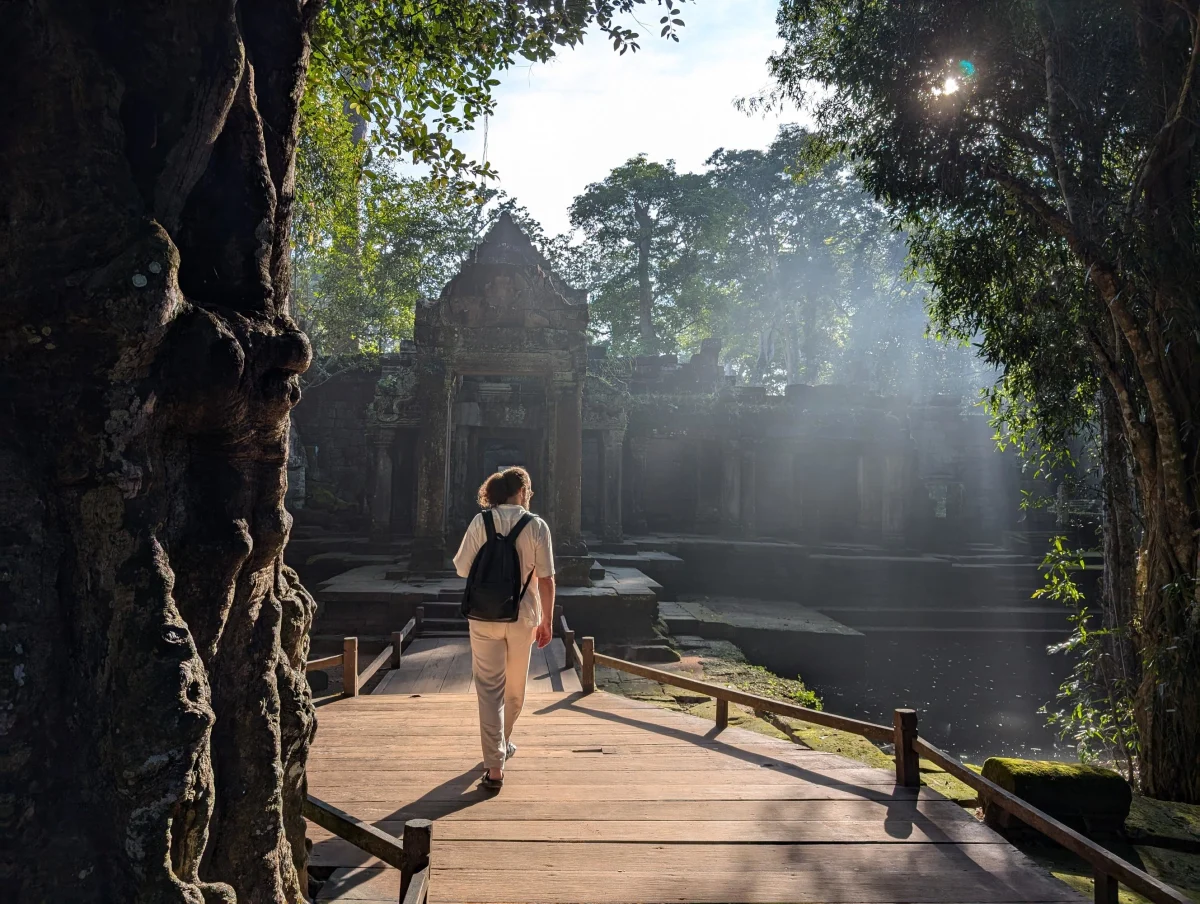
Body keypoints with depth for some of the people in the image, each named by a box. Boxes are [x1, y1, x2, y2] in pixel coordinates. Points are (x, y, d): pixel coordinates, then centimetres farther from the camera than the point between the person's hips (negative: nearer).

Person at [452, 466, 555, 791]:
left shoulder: (481, 522, -5)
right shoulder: (537, 525, -7)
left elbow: (463, 569, -3)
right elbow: (546, 579, -8)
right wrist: (546, 621, 2)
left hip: (485, 616, 0)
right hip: (522, 617, 1)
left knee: (490, 688, 5)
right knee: (515, 688, 21)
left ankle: (495, 766, 0)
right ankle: (503, 743, 42)